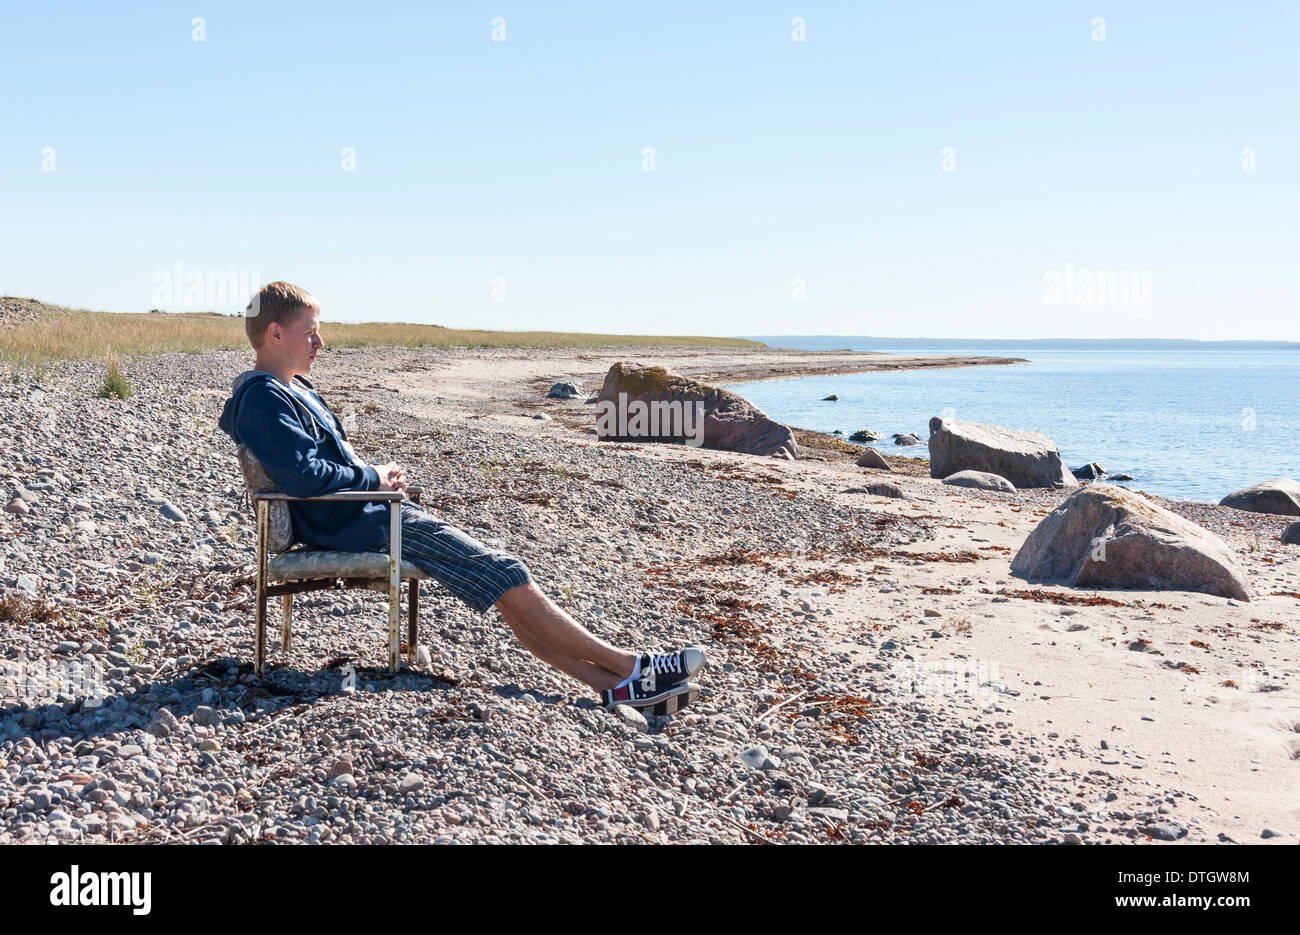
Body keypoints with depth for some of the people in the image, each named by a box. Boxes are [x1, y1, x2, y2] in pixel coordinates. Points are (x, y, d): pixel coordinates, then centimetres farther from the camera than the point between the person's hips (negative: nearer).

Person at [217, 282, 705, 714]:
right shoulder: (264, 398, -13)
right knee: (503, 574, -12)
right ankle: (626, 666, -7)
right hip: (361, 525, -10)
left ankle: (614, 683, -7)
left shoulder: (294, 389, 19)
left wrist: (378, 474, 10)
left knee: (502, 577, -1)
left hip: (374, 513, 10)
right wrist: (374, 478, -11)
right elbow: (303, 476, -26)